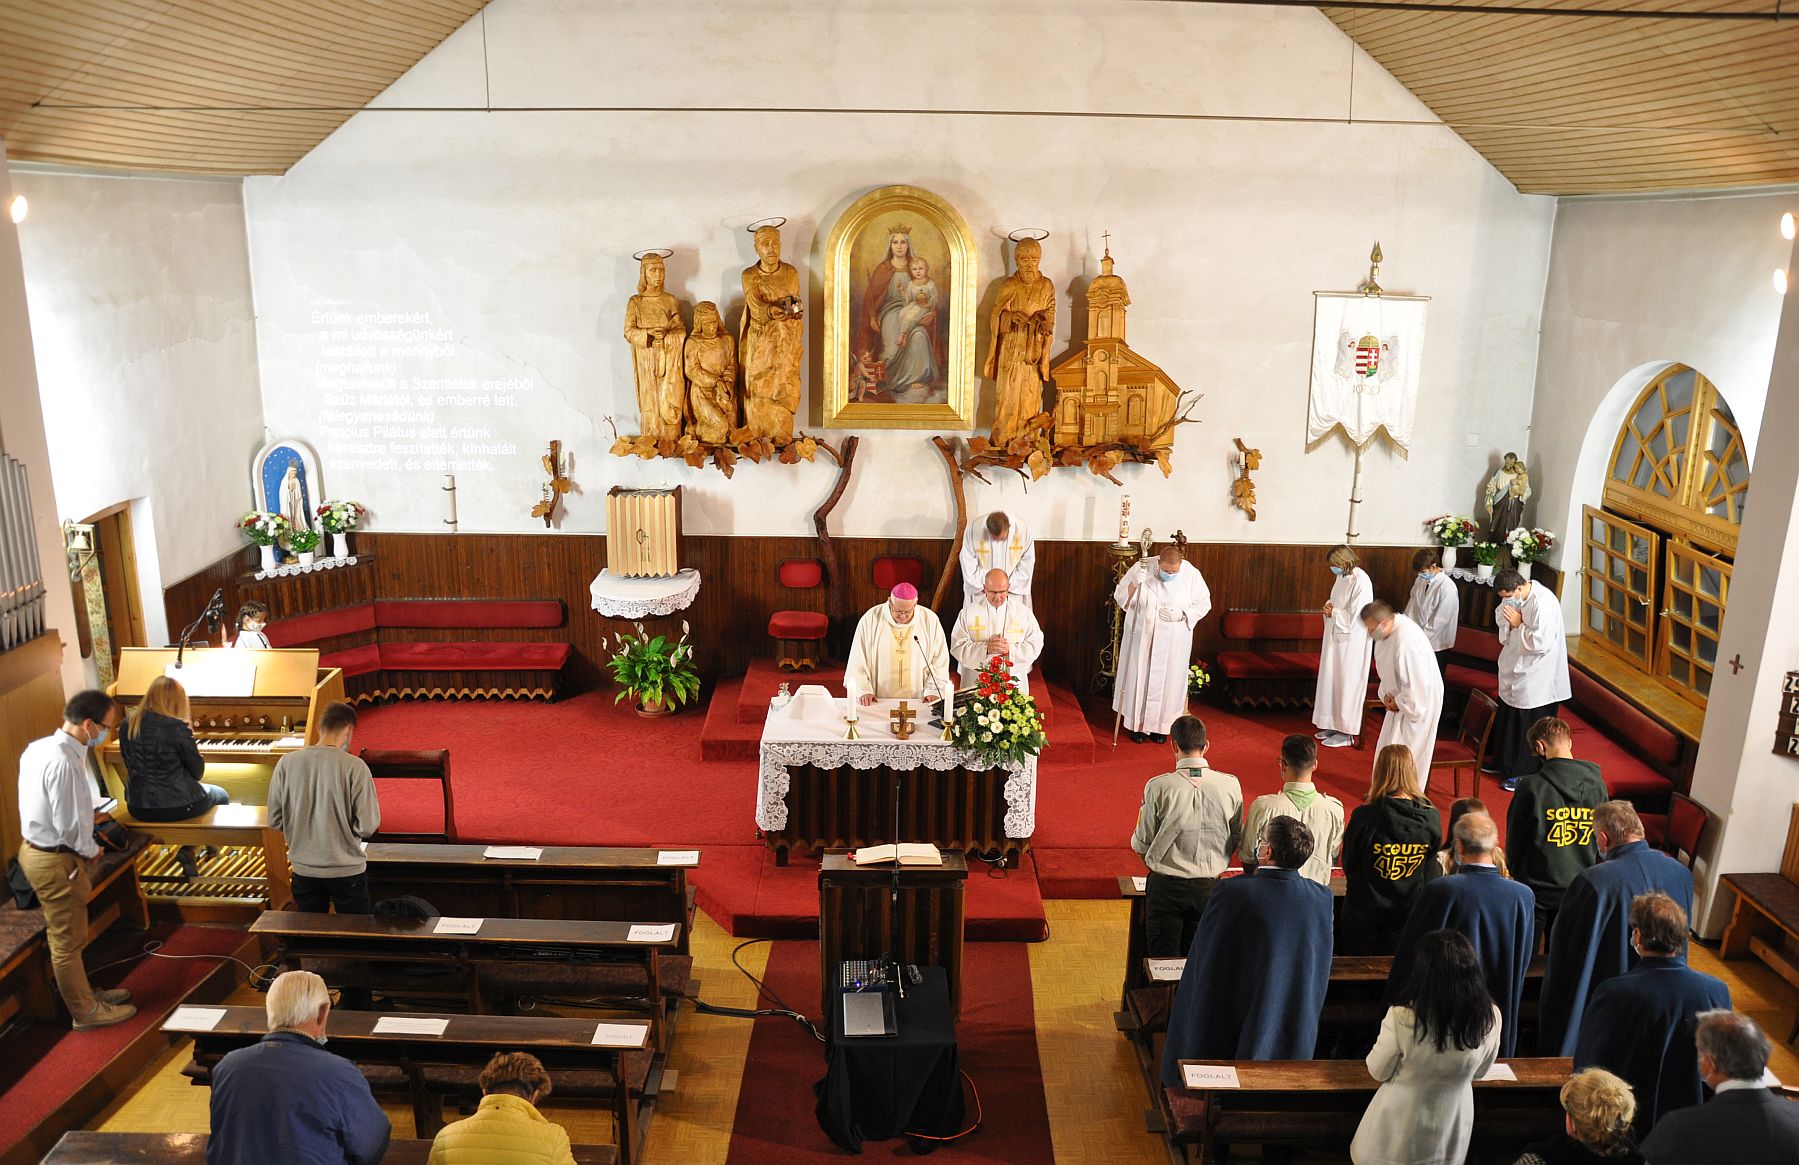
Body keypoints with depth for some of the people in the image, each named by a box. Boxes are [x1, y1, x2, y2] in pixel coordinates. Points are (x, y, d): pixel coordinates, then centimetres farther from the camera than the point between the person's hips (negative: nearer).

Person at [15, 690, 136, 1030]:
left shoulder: (39, 748, 1)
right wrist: (91, 851, -8)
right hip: (57, 861, -10)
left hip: (35, 847, 10)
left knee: (64, 936, 24)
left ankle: (83, 992, 41)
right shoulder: (64, 762, -29)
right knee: (67, 942, 7)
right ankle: (86, 1012, 22)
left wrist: (87, 815, 8)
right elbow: (70, 826, -25)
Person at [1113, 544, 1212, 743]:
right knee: (1139, 678, 7)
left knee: (1166, 682, 9)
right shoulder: (1141, 568, -15)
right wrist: (1134, 584, -30)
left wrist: (1182, 614, -19)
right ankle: (1138, 723, 24)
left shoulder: (1192, 574, -13)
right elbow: (1119, 597, -9)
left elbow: (1204, 603, -1)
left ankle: (1159, 725, 27)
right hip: (1141, 637, 0)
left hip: (1173, 642, 0)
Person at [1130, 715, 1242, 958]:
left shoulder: (1158, 787, -17)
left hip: (1166, 886, -3)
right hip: (1209, 885, 3)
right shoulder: (1230, 785, -9)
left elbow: (1141, 844, -8)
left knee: (1164, 960, 11)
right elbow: (1236, 838, 3)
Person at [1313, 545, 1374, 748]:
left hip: (1351, 642, -9)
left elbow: (1354, 617, -23)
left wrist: (1333, 613, -12)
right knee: (1332, 680, 14)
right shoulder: (1343, 577, 6)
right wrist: (1329, 605, -2)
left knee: (1346, 683, -1)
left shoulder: (1361, 582, -20)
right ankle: (1335, 724, 25)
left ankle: (1346, 732, 9)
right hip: (1336, 638, 9)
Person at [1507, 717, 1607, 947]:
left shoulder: (1531, 787, -17)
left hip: (1537, 887, -4)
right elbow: (1602, 843, 6)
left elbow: (1515, 841, -7)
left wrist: (1516, 878, 9)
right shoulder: (1597, 786, -4)